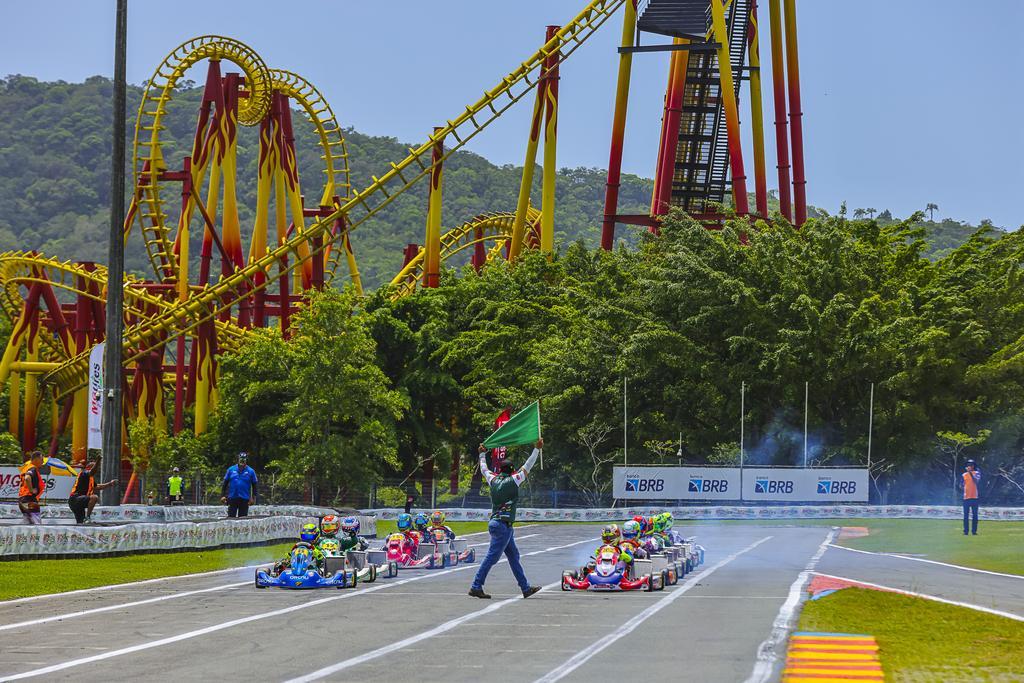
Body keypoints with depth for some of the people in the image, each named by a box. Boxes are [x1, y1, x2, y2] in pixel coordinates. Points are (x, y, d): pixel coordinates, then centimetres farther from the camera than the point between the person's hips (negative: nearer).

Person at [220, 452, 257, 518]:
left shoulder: (251, 471, 3)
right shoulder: (231, 470, 5)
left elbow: (254, 485, 7)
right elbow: (225, 483, 9)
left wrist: (253, 498, -1)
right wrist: (223, 496, 2)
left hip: (244, 499, 0)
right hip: (232, 498, 0)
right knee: (231, 517, -2)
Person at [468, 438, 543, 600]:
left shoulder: (494, 481, 8)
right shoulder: (512, 481, -8)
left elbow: (484, 470, 27)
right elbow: (527, 467, -6)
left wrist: (482, 454, 42)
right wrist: (537, 449, 1)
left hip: (495, 523, 9)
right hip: (503, 525, -9)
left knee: (514, 556, 13)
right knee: (492, 557, -7)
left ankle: (526, 588, 17)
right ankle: (476, 587, -8)